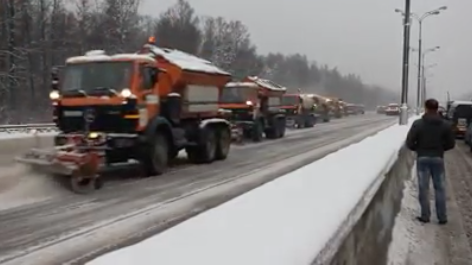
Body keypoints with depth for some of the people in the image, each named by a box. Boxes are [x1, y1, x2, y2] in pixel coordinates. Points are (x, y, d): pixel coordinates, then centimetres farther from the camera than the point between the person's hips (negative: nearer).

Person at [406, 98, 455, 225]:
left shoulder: (418, 124, -9)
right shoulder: (445, 125, -3)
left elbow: (409, 142, -10)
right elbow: (451, 143, 1)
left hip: (422, 158, -1)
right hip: (438, 158, 1)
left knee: (423, 188, 6)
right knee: (440, 188, 10)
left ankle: (425, 216, 10)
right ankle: (442, 217, 12)